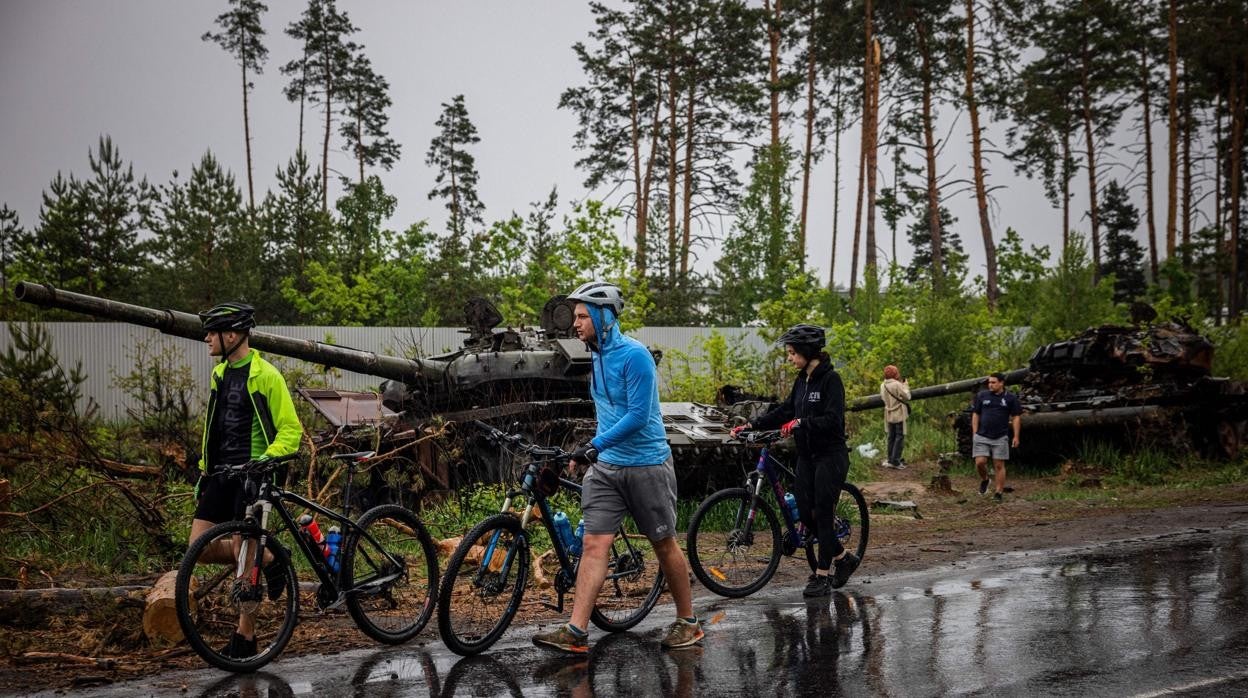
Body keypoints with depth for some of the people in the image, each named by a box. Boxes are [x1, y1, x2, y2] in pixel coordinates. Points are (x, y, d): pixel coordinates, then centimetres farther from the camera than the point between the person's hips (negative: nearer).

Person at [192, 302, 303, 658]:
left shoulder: (265, 375, -11)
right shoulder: (220, 374, 13)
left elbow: (291, 429, -12)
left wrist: (269, 458, -28)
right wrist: (203, 472, 21)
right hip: (222, 473, 8)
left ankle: (244, 638, 7)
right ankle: (270, 560, 19)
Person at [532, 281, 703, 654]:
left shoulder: (634, 355, -16)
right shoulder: (597, 357, 10)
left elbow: (638, 416, -21)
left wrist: (596, 444, -25)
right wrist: (590, 452, 21)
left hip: (645, 465, -7)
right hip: (606, 467, 7)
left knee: (664, 544, 6)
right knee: (594, 544, -4)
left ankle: (688, 623, 21)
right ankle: (575, 632, -8)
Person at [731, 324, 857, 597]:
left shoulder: (830, 379, -14)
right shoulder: (802, 379, 10)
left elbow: (833, 420, -22)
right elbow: (785, 411, 14)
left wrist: (800, 423, -31)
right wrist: (751, 425, 7)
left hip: (830, 456, -8)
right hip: (806, 455, 8)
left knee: (823, 513, -5)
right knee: (805, 513, 5)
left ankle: (822, 575, 4)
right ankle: (843, 557, 23)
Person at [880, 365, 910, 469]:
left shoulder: (883, 385, 3)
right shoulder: (897, 384, -17)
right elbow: (907, 397, -13)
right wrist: (906, 385, 1)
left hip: (889, 415, 7)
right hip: (899, 414, -7)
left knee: (891, 437, 14)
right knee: (900, 437, -3)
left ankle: (890, 459, 15)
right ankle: (895, 461, -8)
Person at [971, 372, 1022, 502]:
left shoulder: (1010, 398, 3)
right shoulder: (981, 396, 6)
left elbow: (1016, 417, 5)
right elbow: (975, 415, 8)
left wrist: (1016, 436, -1)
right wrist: (974, 434, 2)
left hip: (1000, 438, -1)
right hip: (982, 437, 1)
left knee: (999, 465, 0)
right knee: (980, 462, -9)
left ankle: (999, 492, 8)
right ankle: (984, 480, 20)